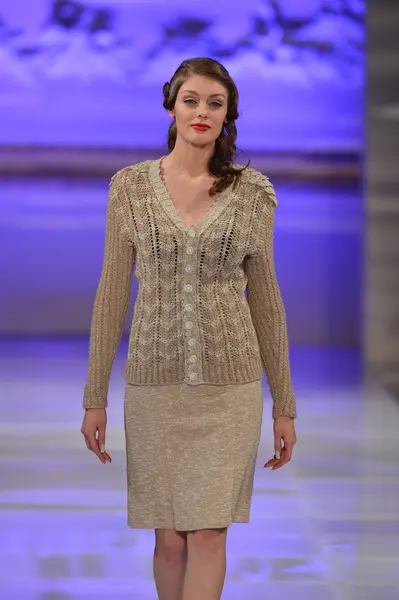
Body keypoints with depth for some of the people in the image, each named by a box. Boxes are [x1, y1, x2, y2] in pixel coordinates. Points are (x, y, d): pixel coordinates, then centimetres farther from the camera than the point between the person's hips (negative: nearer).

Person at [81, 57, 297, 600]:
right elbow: (113, 292, 3)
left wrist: (285, 405, 6)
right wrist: (94, 397, 1)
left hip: (229, 384, 0)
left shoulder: (252, 192, 1)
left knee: (208, 533, -3)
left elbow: (265, 298, 5)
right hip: (154, 381, 1)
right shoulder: (131, 186, 1)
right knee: (169, 536, 7)